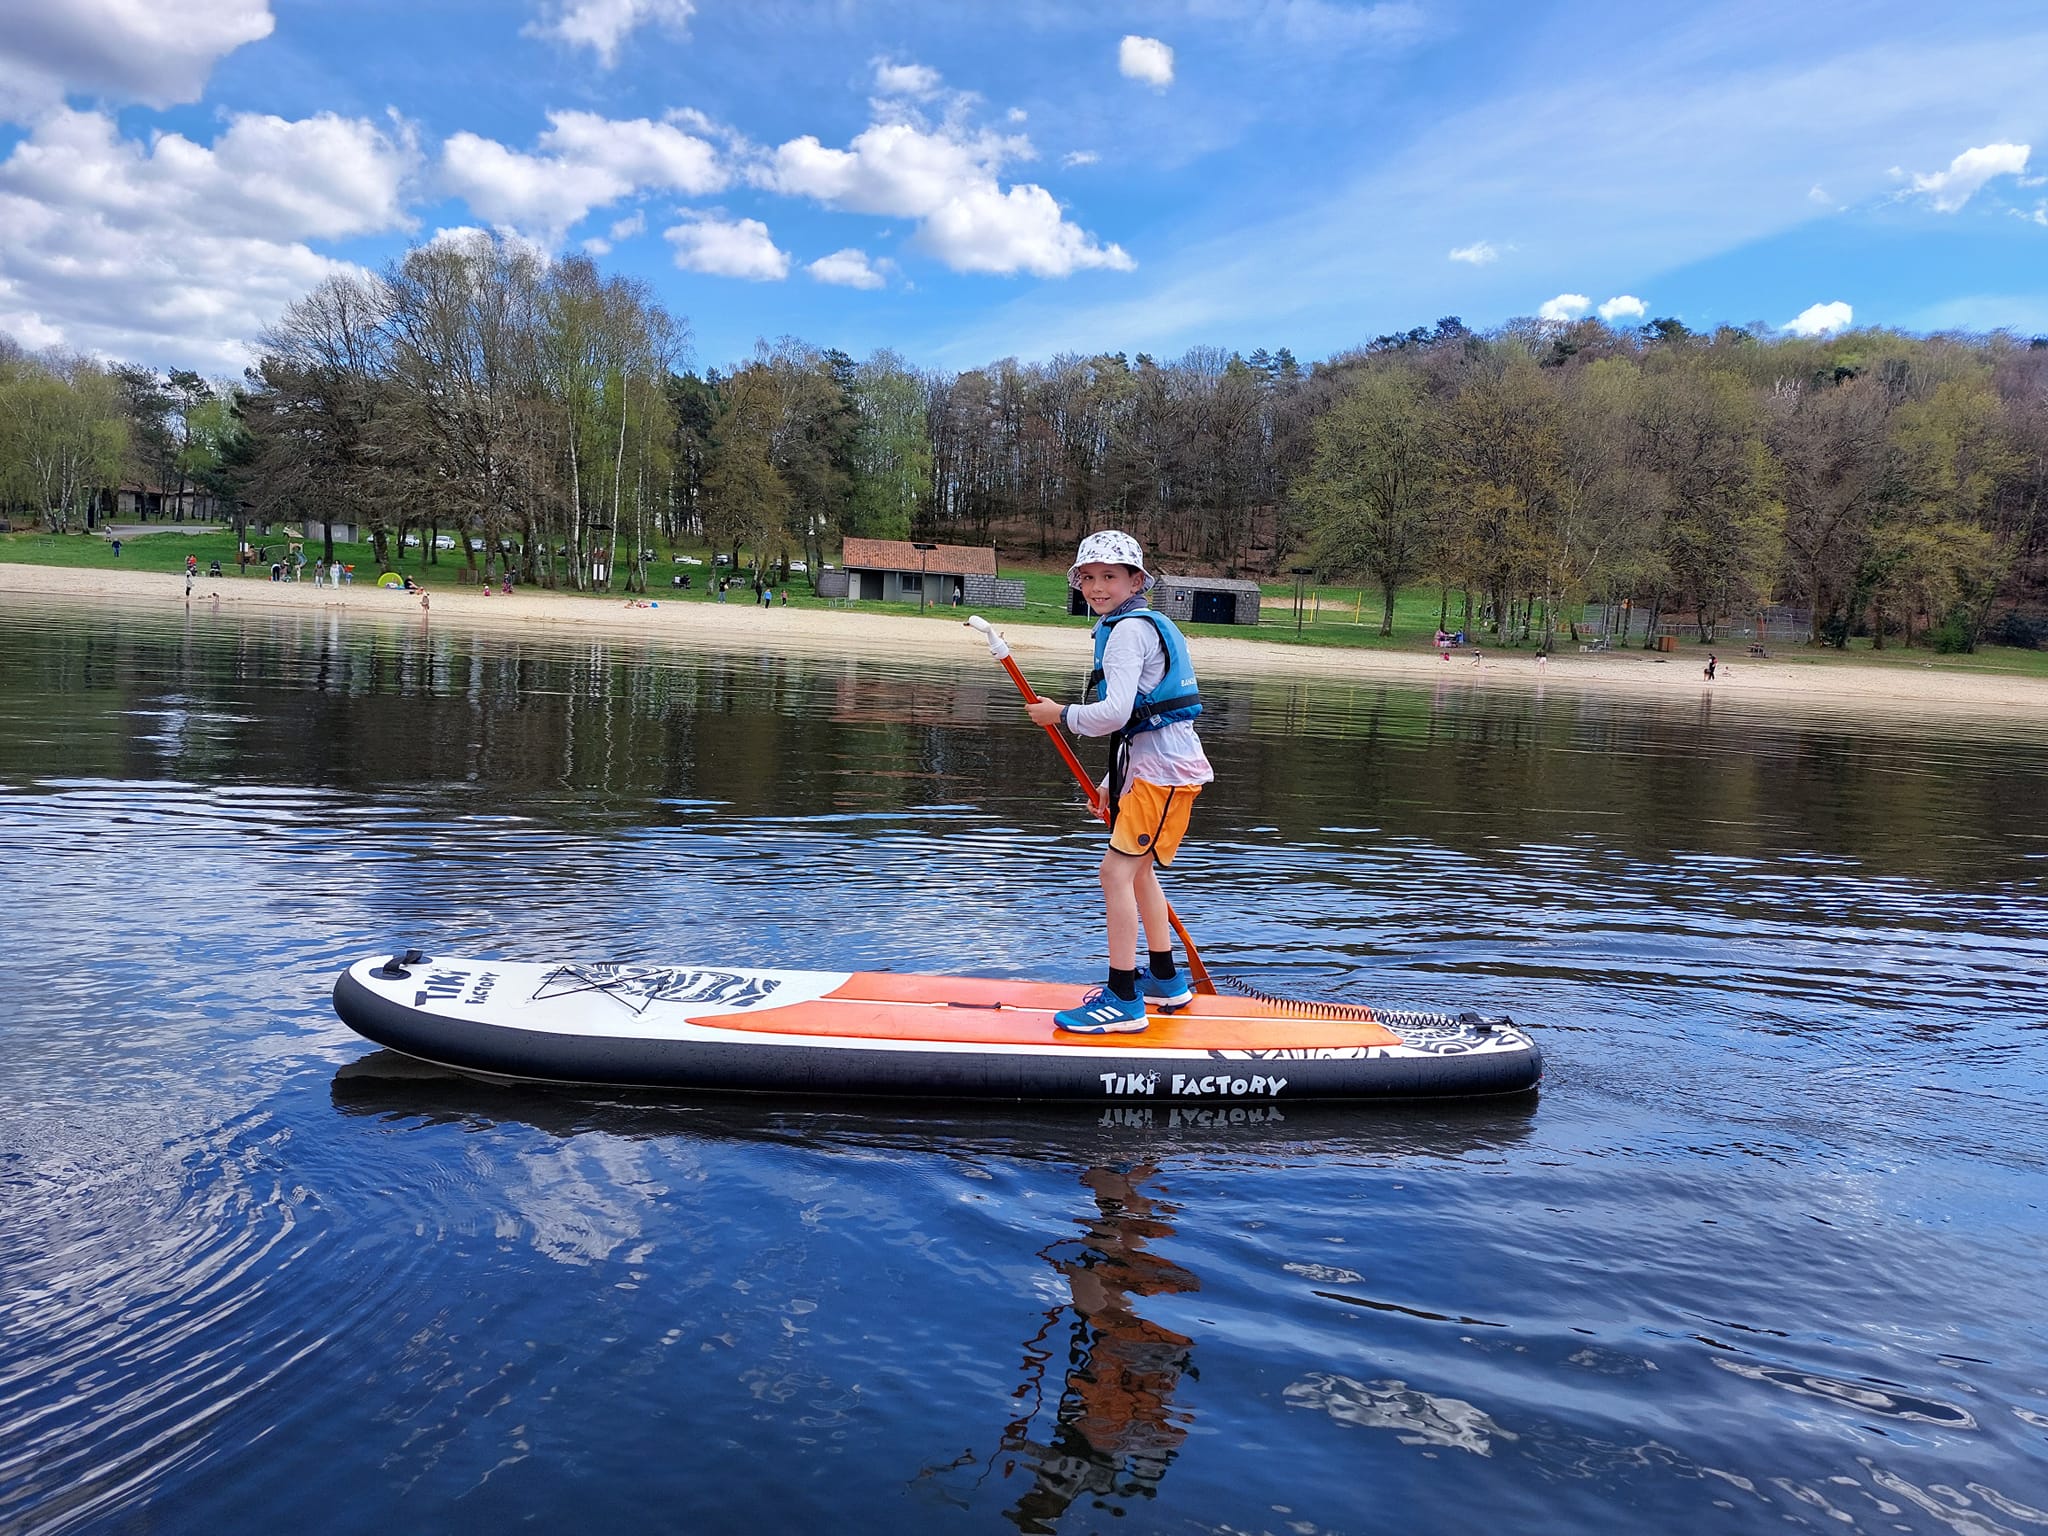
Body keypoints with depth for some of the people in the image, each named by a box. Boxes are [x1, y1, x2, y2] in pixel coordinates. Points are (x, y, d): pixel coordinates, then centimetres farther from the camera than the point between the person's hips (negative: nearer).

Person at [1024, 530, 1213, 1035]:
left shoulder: (1129, 629, -13)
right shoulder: (1147, 625, 19)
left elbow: (1114, 713, -24)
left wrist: (1061, 714, -8)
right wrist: (1114, 783, 22)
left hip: (1162, 769, -11)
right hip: (1165, 763, 11)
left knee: (1117, 870, -11)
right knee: (1138, 871, 20)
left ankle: (1123, 1001, -9)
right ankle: (1166, 982, 32)